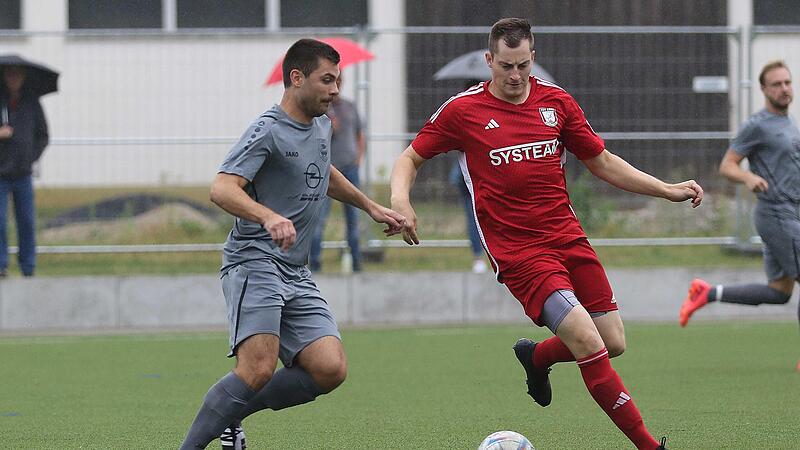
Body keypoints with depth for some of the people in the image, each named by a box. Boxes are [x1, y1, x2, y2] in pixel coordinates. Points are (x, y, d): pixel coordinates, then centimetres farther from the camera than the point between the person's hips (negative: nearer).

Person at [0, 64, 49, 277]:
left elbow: (43, 136, 16)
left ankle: (28, 269, 11)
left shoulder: (32, 103, 6)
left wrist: (31, 157, 4)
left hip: (23, 174, 2)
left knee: (27, 223, 3)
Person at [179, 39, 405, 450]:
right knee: (259, 370, -26)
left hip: (296, 274, 8)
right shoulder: (268, 130, -10)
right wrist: (269, 217, -40)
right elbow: (222, 189, -24)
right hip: (254, 262, -8)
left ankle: (229, 414, 4)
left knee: (330, 370, -10)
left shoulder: (321, 126, 16)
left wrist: (371, 207, 42)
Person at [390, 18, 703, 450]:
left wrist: (668, 190, 9)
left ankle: (536, 356, 32)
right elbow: (410, 158, 6)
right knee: (590, 344, -19)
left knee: (613, 343, 1)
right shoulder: (462, 110, -3)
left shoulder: (557, 102, 7)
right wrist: (399, 199, -15)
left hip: (569, 239, 5)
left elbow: (602, 162, 16)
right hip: (517, 251, -5)